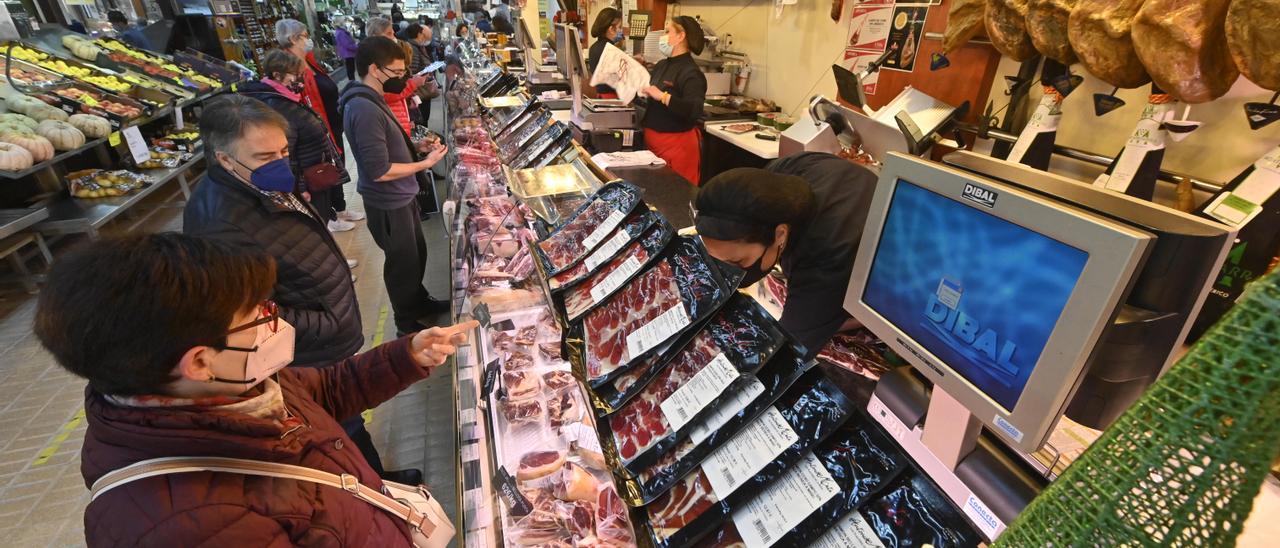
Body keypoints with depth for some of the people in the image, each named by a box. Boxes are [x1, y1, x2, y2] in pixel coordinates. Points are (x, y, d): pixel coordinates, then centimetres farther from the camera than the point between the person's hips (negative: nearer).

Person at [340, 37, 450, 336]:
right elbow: (380, 171, -27)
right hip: (388, 204, -9)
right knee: (403, 261, 8)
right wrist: (425, 163, -18)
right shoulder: (365, 109, -26)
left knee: (417, 252, 24)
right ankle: (407, 323, 28)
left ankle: (420, 302, 45)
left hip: (401, 197, 9)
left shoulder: (371, 100, 5)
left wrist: (417, 147, 4)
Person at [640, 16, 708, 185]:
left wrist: (662, 96, -30)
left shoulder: (691, 73, -15)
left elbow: (695, 110, -28)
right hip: (653, 140, 8)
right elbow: (642, 92, 20)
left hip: (676, 144, -8)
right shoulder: (661, 65, 9)